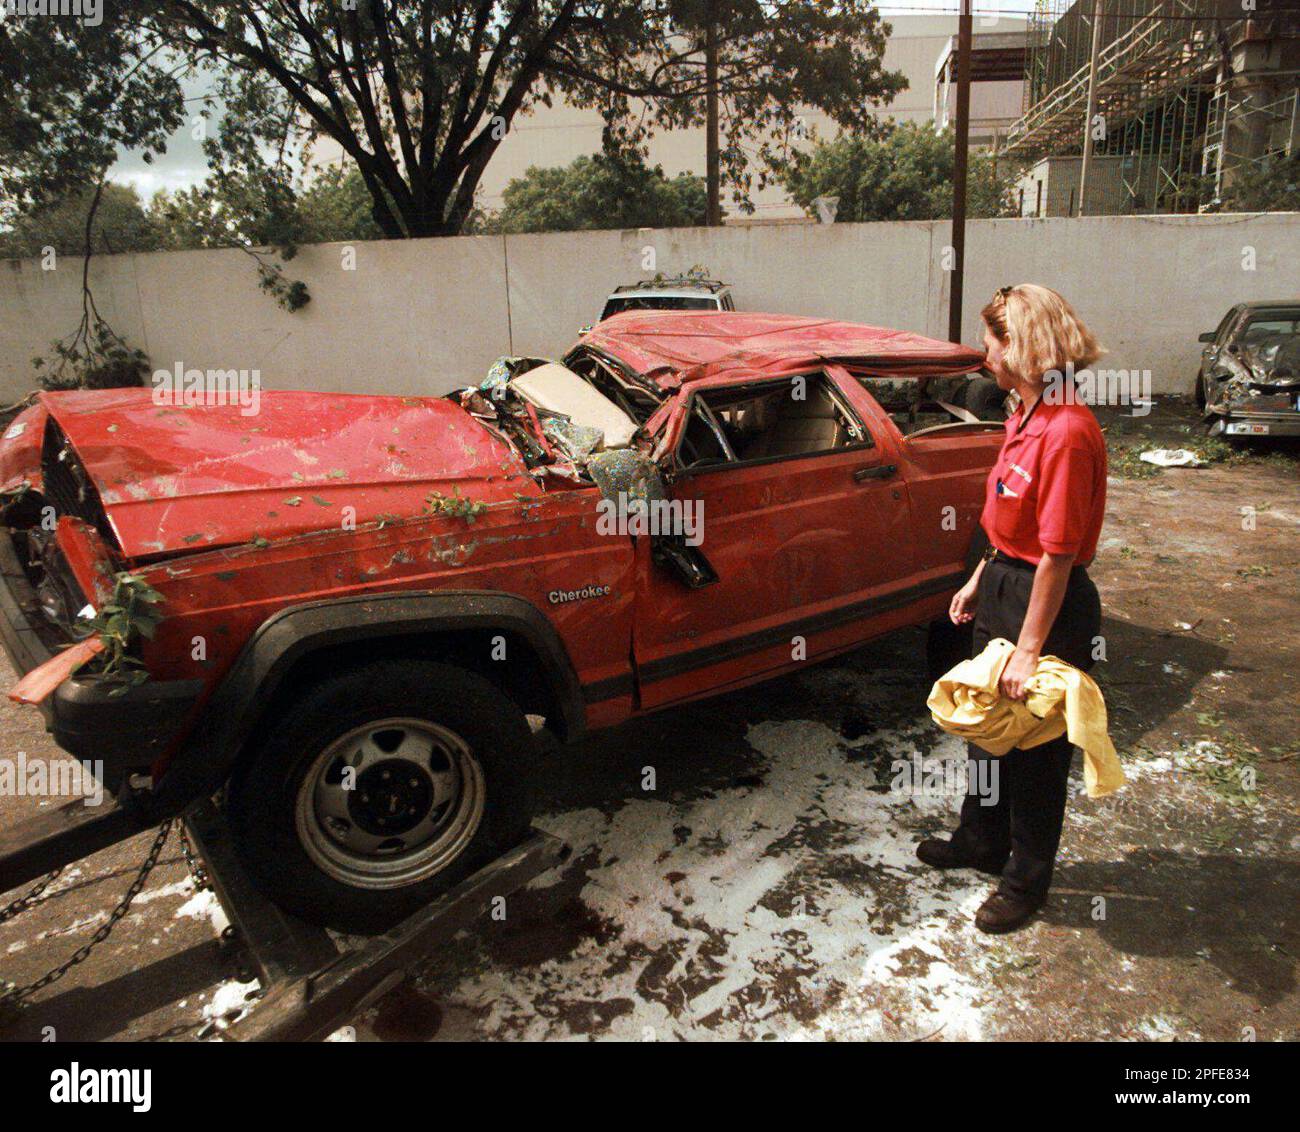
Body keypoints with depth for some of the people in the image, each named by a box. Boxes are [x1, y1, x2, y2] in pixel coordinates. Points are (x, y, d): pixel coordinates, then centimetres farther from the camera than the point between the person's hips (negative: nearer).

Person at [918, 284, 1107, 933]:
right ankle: (981, 843, 44)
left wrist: (1029, 651, -23)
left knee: (1035, 748, 9)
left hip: (1050, 608, -9)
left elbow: (1058, 554, -25)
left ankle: (1026, 881, 30)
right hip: (1003, 589, 9)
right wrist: (978, 581, 17)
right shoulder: (1025, 417, 6)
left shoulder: (1067, 432, -24)